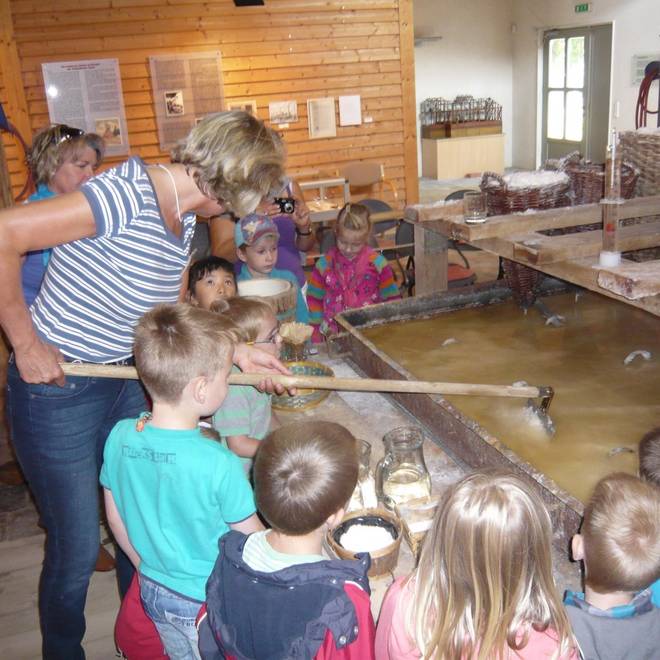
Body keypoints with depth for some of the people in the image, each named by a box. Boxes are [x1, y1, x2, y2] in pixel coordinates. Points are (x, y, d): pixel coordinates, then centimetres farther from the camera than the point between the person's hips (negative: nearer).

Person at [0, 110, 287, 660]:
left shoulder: (184, 218, 2)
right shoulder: (129, 195, -25)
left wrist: (237, 353, 3)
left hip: (123, 383, 8)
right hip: (57, 389, -8)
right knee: (78, 547, 8)